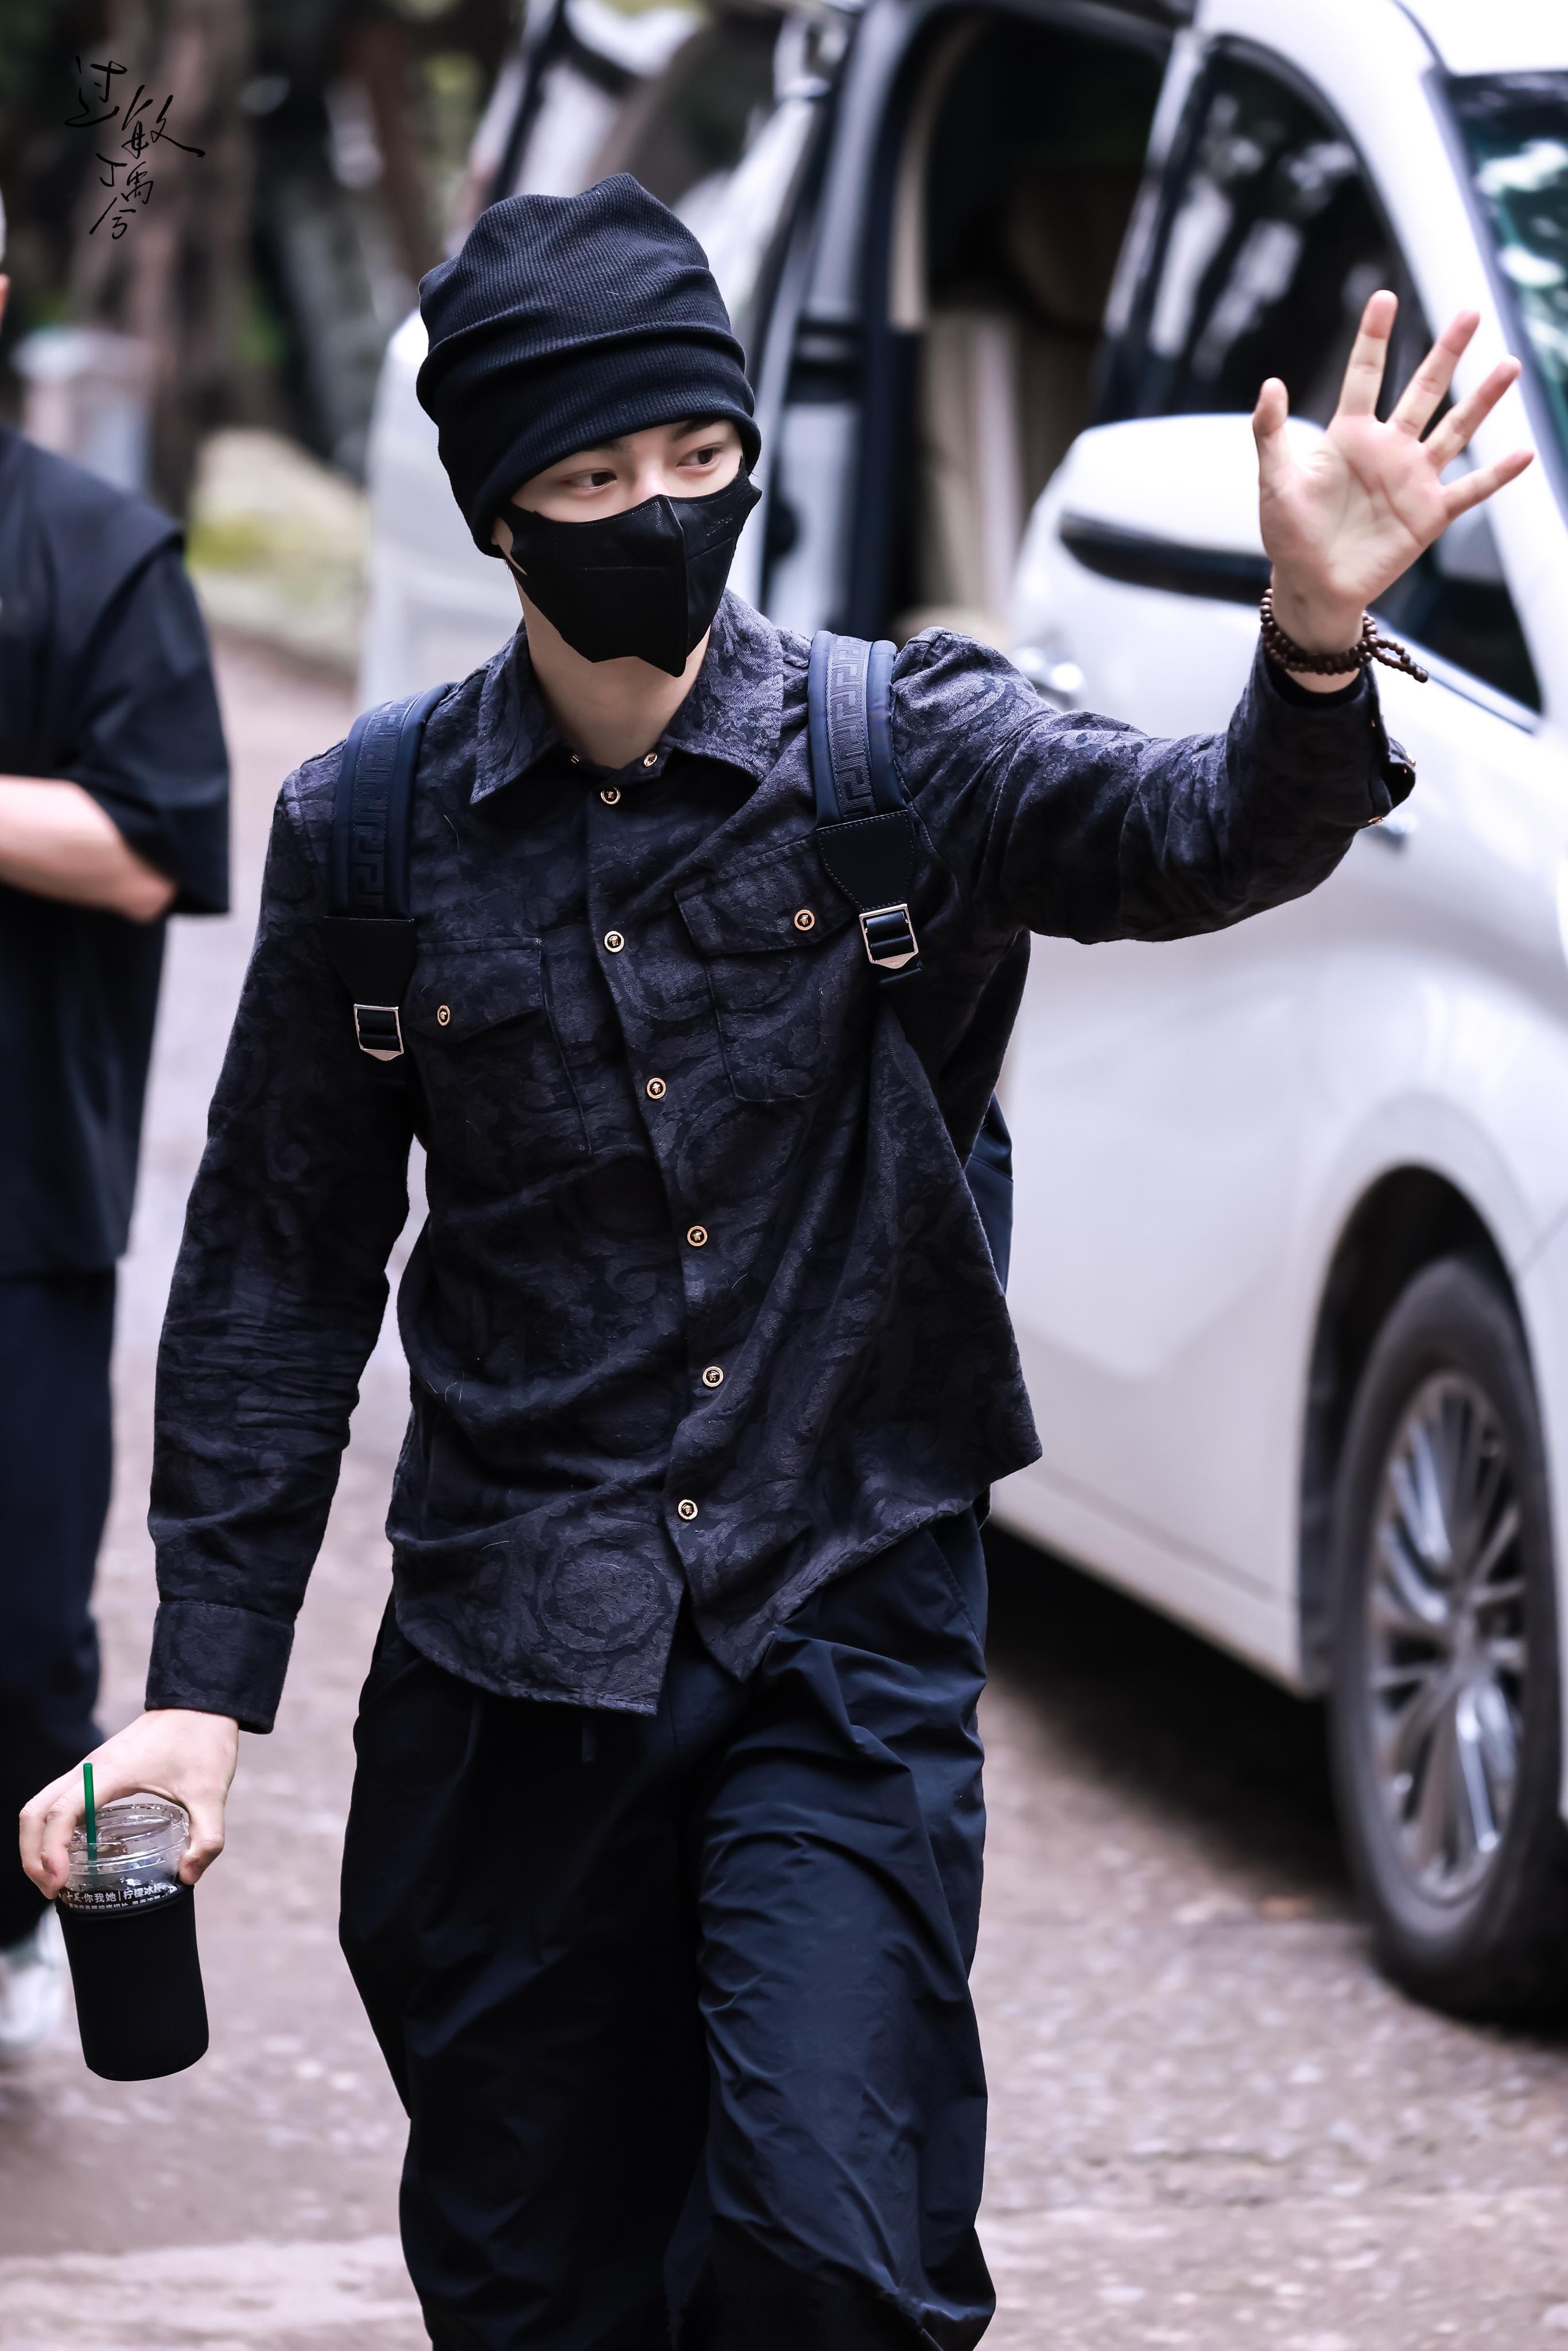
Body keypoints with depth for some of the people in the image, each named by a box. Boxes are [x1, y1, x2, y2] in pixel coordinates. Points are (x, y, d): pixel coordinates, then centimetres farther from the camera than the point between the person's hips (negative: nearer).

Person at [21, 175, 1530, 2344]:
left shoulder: (898, 755, -4)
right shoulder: (378, 835, 1)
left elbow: (1188, 842, -23)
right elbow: (280, 1269, 7)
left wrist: (1315, 652, -45)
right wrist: (205, 1684, 3)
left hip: (846, 1634, -2)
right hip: (507, 1673, 2)